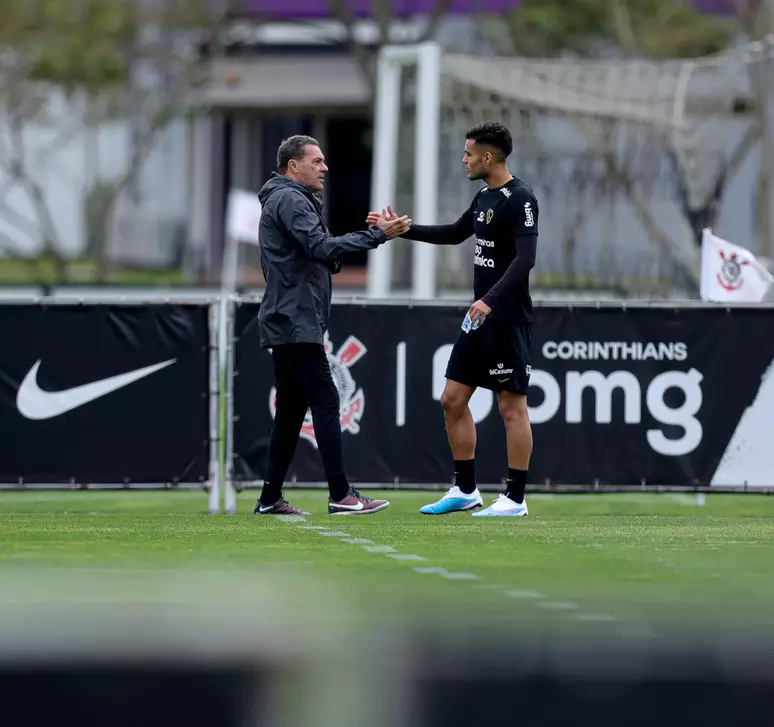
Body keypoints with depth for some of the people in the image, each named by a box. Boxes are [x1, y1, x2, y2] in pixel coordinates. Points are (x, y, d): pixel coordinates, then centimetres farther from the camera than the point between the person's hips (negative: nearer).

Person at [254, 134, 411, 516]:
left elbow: (318, 255, 19)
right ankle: (341, 495, -14)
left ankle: (270, 498, 11)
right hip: (295, 324, -11)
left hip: (286, 324, 11)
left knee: (291, 409, 10)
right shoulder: (289, 200, -10)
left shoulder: (291, 200, 23)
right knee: (325, 401, -12)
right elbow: (321, 247, -23)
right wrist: (377, 235, -21)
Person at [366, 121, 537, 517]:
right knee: (453, 399, 10)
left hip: (507, 319, -10)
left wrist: (491, 299, -33)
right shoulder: (484, 196, 13)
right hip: (479, 319, 10)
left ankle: (514, 498, 1)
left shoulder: (519, 199, -15)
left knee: (511, 406, -4)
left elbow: (525, 258, -24)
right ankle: (465, 490, 18)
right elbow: (456, 233, 29)